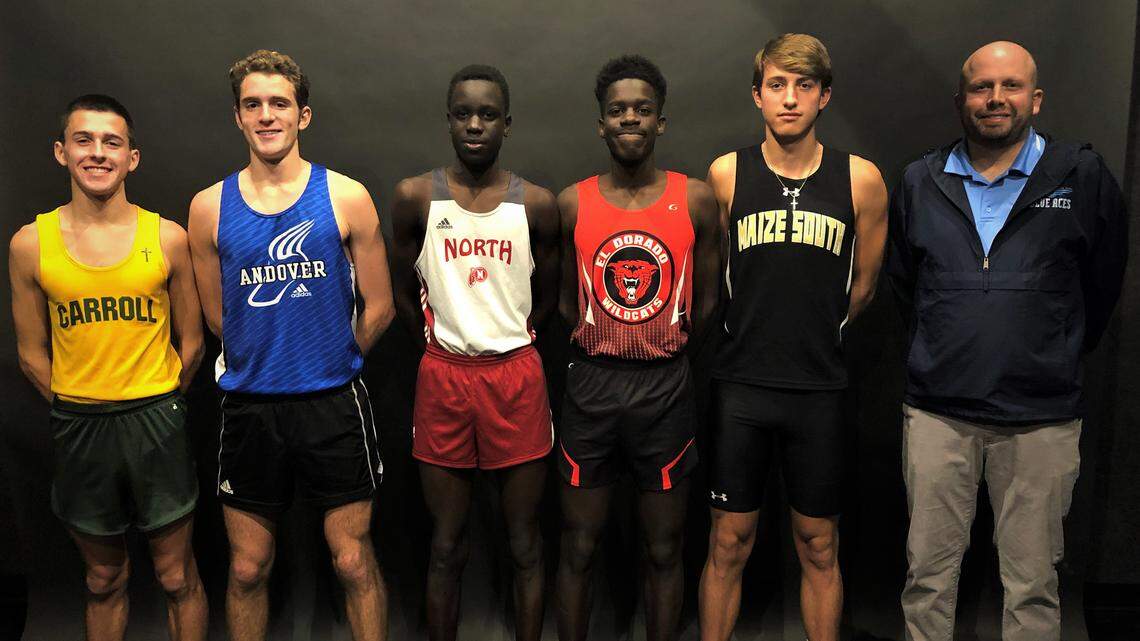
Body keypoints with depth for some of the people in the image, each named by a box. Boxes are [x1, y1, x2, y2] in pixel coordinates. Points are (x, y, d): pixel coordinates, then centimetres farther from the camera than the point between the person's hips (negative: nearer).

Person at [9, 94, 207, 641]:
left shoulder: (167, 238, -5)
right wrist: (76, 412, 6)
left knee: (177, 577, 9)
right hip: (77, 426, 1)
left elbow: (190, 342, 4)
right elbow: (32, 354, 6)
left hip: (155, 420, -1)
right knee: (104, 580, 16)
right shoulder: (30, 244, -3)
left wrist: (155, 405, 5)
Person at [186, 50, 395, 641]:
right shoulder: (210, 207, 2)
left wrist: (330, 364, 9)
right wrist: (261, 363, 12)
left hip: (333, 403, -1)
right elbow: (216, 315, 11)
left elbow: (378, 307, 3)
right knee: (248, 569, 12)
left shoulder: (346, 198, -3)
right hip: (249, 407, 2)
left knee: (354, 563, 7)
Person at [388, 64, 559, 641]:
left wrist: (505, 344, 10)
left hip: (517, 376, 0)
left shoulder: (537, 204, -1)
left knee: (524, 545, 8)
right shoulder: (415, 197, -2)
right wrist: (439, 345, 8)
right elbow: (405, 292, 8)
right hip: (443, 377, 0)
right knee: (447, 547, 9)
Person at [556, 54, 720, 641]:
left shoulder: (695, 199, -1)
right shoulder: (572, 203, 0)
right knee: (577, 547, 9)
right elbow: (565, 300, 10)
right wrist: (600, 345, 7)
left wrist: (666, 345, 9)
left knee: (664, 550, 10)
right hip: (591, 386, 0)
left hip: (666, 387, 0)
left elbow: (706, 300, 8)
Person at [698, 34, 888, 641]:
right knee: (729, 543, 8)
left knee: (819, 546, 12)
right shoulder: (726, 173, -1)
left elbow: (862, 284, 11)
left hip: (820, 390, 1)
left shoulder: (861, 179, -1)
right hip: (741, 385, 0)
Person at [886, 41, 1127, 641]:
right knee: (928, 571, 8)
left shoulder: (1083, 177, 0)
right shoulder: (920, 181, 7)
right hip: (937, 409, 2)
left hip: (1042, 416, -1)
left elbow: (1102, 284, 11)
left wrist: (1059, 355, 15)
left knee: (1033, 583, 7)